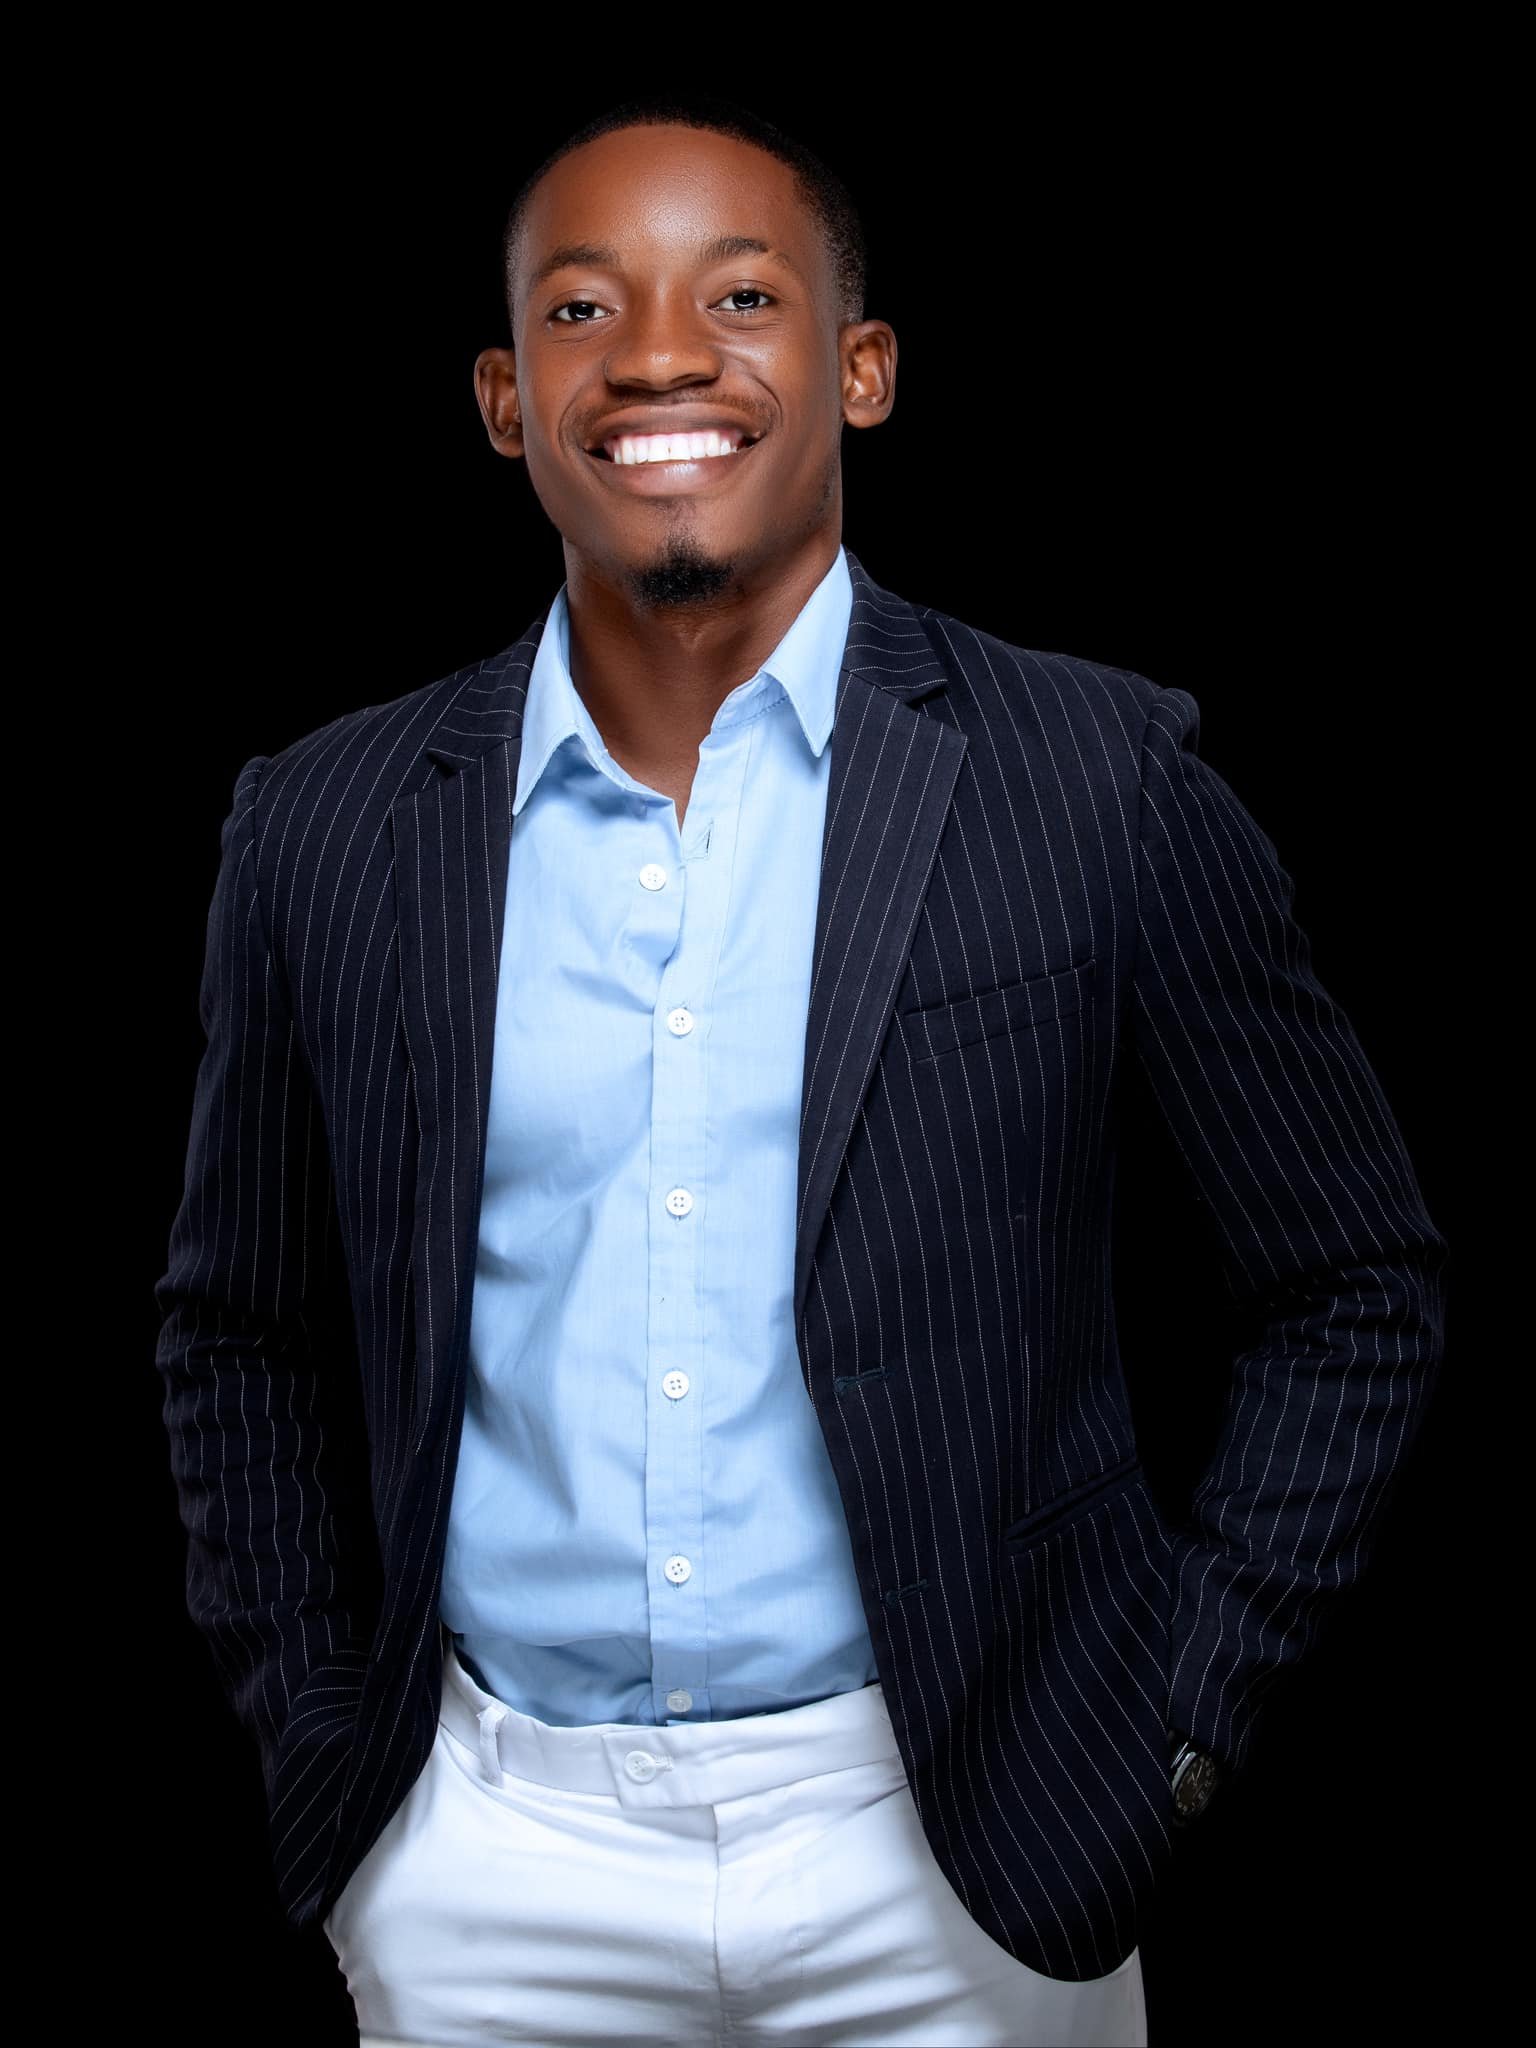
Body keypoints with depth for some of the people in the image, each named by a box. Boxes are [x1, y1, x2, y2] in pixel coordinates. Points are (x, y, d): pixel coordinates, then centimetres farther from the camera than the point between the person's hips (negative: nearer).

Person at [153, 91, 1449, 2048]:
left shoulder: (1099, 783, -8)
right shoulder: (326, 832, -2)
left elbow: (1355, 1291, 0)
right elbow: (240, 1330, 11)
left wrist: (1181, 1715, -4)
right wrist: (315, 1733, 5)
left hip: (951, 1843, -1)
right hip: (488, 1856, 2)